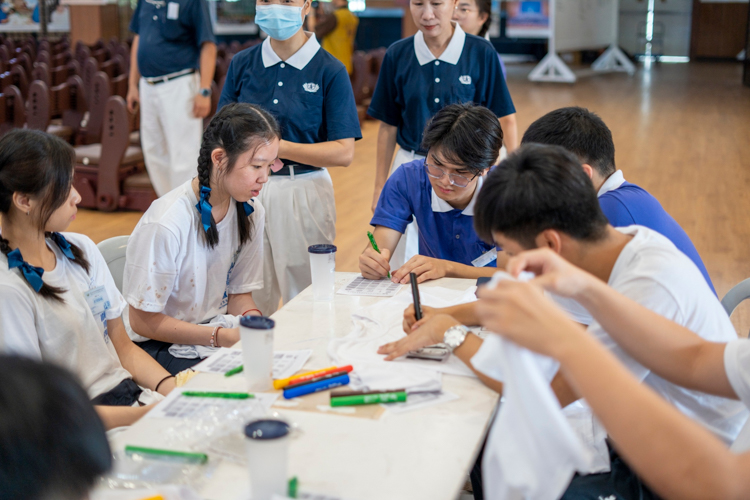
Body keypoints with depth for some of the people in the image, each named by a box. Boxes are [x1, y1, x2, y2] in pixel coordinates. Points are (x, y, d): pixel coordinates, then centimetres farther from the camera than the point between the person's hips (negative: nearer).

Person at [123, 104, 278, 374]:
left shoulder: (250, 212, -3)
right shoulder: (165, 224, -25)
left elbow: (240, 293, 8)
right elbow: (143, 322, -16)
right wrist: (222, 337, -23)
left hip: (218, 328, 6)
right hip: (160, 345, -6)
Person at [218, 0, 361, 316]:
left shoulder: (330, 71, -5)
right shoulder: (242, 64, 6)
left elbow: (344, 153, -9)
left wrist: (278, 147, -15)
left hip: (303, 193, -3)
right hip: (247, 190, 3)